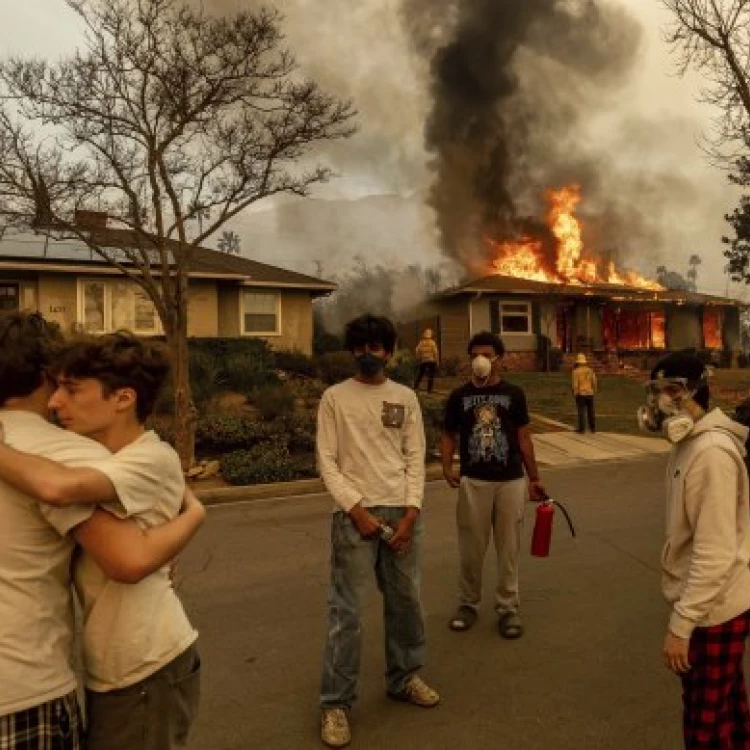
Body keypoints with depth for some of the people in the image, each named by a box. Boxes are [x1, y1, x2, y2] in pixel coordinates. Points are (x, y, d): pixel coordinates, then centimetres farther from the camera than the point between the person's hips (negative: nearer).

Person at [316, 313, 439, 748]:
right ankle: (336, 702, 16)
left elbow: (416, 459, 5)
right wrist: (357, 510, -11)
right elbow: (327, 462, -3)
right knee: (347, 611, 0)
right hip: (355, 514, -3)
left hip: (402, 512, 3)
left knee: (406, 601, 14)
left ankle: (404, 678, 35)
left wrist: (410, 514, -5)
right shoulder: (335, 398, 0)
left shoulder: (406, 398, 7)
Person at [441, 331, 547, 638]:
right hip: (473, 481, 0)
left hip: (510, 481, 0)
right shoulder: (459, 396, 2)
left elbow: (523, 438, 6)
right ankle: (467, 603, 25)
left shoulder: (513, 394, 2)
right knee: (471, 547, 7)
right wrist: (447, 467, -10)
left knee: (509, 547, 8)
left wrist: (535, 478, 7)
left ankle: (508, 607, 22)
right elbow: (449, 434, 6)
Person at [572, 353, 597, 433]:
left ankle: (582, 429, -1)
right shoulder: (590, 370, 4)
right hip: (589, 393, 4)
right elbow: (594, 382, 3)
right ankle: (593, 428, 17)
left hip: (580, 394, -4)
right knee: (591, 411, 13)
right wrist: (594, 392, 12)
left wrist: (575, 394, -8)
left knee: (581, 412, -1)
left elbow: (575, 384, -14)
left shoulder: (576, 371, -9)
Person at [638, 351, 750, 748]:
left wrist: (680, 624, -23)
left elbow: (716, 555, -27)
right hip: (709, 604, 9)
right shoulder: (690, 442, 4)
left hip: (714, 609, -9)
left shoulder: (712, 451, -26)